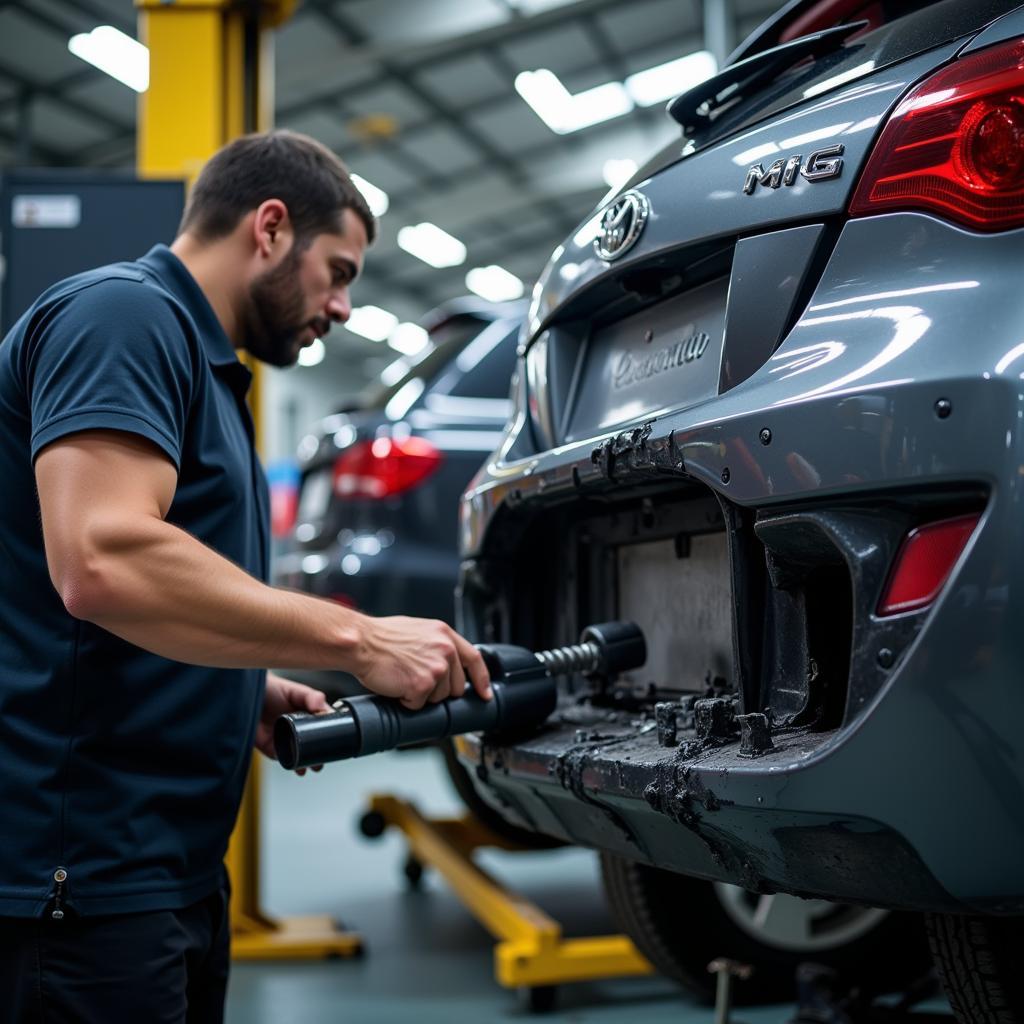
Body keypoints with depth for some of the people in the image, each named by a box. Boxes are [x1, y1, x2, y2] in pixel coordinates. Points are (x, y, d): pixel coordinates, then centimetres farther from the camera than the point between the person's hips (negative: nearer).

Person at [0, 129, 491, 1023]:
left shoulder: (205, 364, 18)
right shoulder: (125, 314, -12)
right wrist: (358, 639, -21)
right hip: (79, 871, -10)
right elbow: (101, 561, -28)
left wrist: (252, 696, 7)